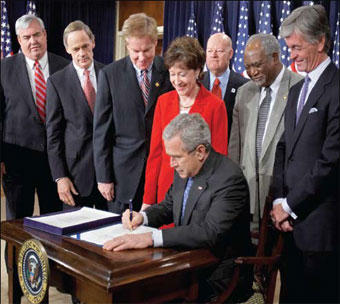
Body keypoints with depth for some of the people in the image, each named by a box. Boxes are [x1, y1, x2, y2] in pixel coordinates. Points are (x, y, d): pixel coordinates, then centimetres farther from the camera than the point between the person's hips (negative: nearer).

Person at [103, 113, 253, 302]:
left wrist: (150, 238, -37)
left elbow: (210, 233, -32)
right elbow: (168, 207, 19)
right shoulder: (185, 170, 4)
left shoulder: (230, 179, -22)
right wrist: (142, 216, -3)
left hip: (218, 277, -7)